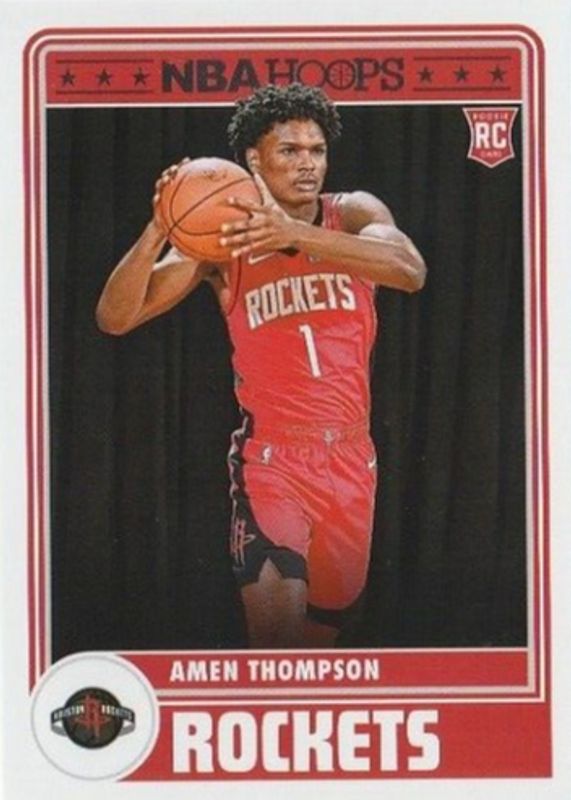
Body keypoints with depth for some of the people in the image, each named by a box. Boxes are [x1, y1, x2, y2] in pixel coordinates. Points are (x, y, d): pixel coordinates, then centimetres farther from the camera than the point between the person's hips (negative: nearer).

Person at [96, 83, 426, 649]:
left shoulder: (353, 215, -2)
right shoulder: (220, 240, -4)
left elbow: (409, 270, -24)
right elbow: (114, 318, -9)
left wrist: (297, 234, -39)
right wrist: (159, 230, -27)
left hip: (351, 459, 3)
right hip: (272, 459, -3)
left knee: (326, 629, 15)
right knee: (277, 636, -20)